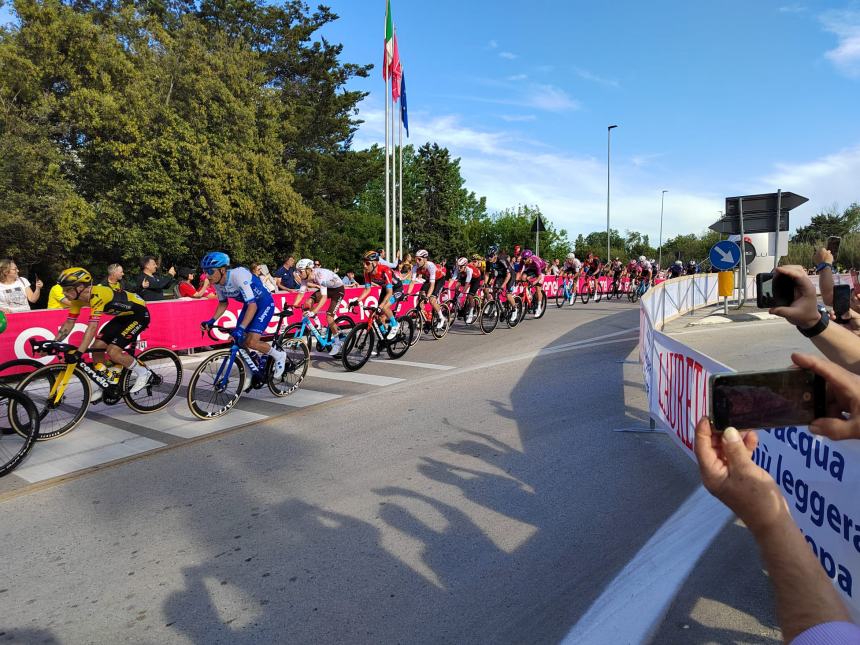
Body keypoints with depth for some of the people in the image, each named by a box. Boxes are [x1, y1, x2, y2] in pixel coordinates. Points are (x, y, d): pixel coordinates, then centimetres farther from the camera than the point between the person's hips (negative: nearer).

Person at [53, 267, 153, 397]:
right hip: (123, 315, 9)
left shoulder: (97, 295, -32)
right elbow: (69, 324, 3)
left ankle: (143, 373, 3)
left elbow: (92, 327, -39)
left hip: (139, 314, -9)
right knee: (97, 348, 1)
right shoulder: (78, 298, -6)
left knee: (113, 351, -18)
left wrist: (78, 353, -43)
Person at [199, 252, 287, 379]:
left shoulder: (238, 275, -33)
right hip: (249, 304, 8)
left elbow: (252, 305, -37)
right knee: (240, 341, 1)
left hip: (264, 303, -8)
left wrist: (241, 328, -45)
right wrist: (211, 321, -7)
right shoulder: (217, 282, -11)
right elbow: (223, 303, 7)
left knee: (251, 342, -18)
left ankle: (279, 356, 6)